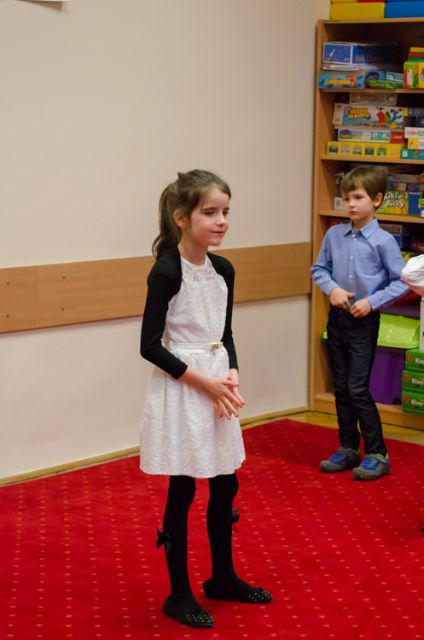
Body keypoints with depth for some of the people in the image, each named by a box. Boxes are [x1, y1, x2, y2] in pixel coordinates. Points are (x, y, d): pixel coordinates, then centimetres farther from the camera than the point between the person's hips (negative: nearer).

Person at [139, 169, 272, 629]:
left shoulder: (223, 269, 4)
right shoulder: (166, 271, -16)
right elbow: (150, 345, -16)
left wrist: (231, 377, -6)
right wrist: (204, 382, -17)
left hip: (216, 387, 7)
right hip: (180, 391, -7)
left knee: (225, 486, 14)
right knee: (182, 491, 2)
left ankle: (223, 577, 33)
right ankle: (179, 594, 15)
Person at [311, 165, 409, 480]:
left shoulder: (383, 241, -12)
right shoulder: (334, 235, 0)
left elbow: (401, 282, -9)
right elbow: (319, 269, 10)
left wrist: (372, 302, -16)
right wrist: (333, 288, -9)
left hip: (364, 322, -5)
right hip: (337, 318, 5)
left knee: (358, 389, -6)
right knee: (341, 388, 12)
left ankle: (377, 454, 5)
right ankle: (348, 449, 24)